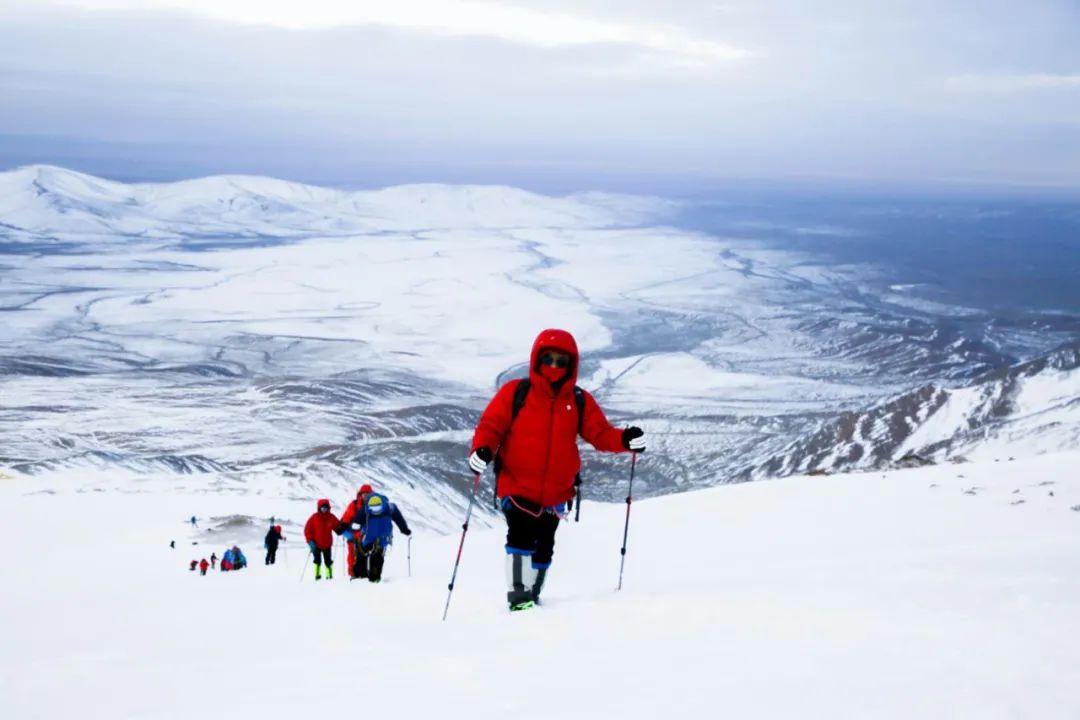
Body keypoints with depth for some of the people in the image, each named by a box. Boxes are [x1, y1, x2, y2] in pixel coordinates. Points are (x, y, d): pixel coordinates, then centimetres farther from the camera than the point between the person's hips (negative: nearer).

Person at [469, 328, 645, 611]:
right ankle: (518, 596, -17)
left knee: (544, 549, 14)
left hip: (556, 493, 4)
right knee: (521, 537, -21)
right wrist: (482, 449, -26)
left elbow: (600, 433, 1)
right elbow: (490, 424, -6)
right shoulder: (515, 392, -4)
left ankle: (532, 596, 30)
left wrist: (624, 439, -19)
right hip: (516, 487, -4)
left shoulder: (580, 402, 4)